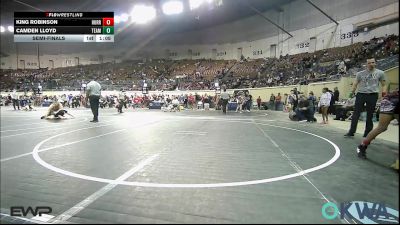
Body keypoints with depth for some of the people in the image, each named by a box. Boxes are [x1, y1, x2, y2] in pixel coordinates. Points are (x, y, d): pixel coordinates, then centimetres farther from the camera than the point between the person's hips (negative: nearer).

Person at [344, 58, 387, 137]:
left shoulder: (380, 73, 6)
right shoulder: (360, 73, 9)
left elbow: (384, 85, 10)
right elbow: (355, 84, 10)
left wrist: (384, 93, -5)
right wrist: (352, 92, -6)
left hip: (373, 95, -1)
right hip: (361, 94, 1)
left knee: (370, 115, 5)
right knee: (356, 114, -3)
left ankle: (367, 133, 14)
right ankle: (351, 131, -1)